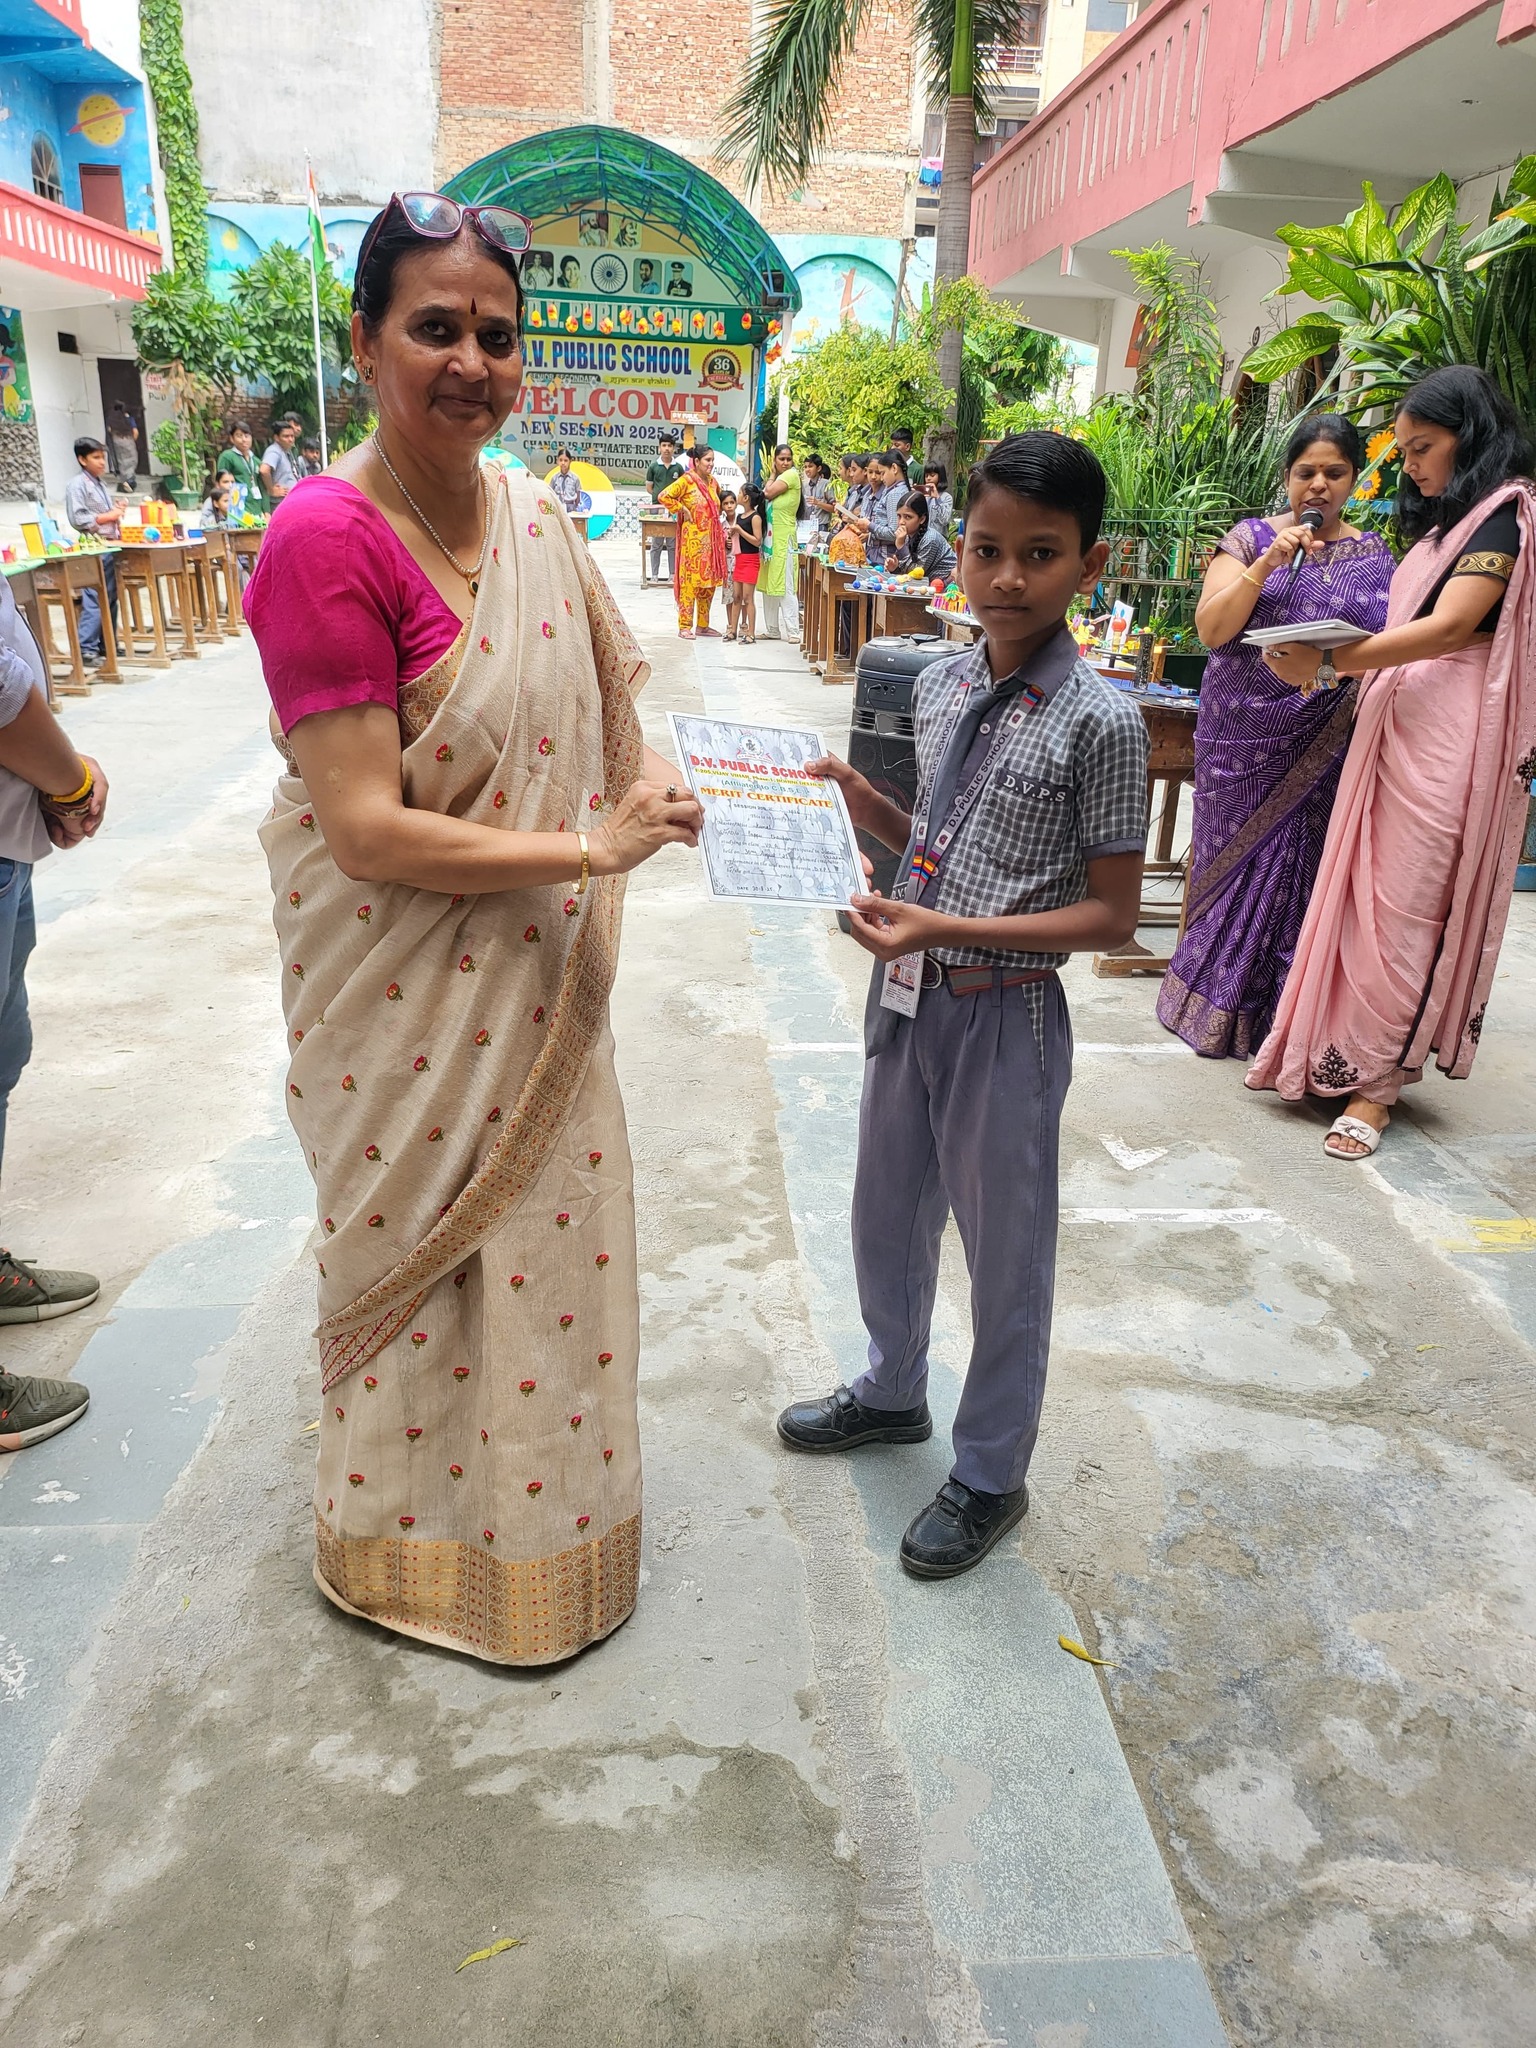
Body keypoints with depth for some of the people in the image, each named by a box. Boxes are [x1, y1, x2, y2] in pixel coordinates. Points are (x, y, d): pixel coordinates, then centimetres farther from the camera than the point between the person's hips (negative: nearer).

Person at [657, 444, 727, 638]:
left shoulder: (712, 481, 13)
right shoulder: (687, 480, -8)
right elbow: (664, 497, -16)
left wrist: (715, 519, 16)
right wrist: (682, 510, -11)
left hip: (711, 540, 7)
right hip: (693, 539, -7)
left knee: (709, 582, 9)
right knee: (690, 582, -6)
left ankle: (702, 625, 18)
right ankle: (684, 627, -2)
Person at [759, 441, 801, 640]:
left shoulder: (791, 475, -8)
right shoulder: (778, 477, 17)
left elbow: (768, 493, -12)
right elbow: (766, 495, 10)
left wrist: (772, 476, 0)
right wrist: (772, 474, 10)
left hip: (784, 536, -9)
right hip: (771, 535, 9)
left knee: (785, 585, -11)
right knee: (768, 585, 12)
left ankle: (793, 630, -9)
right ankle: (772, 629, 19)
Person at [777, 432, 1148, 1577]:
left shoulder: (1100, 721, -17)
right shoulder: (943, 686, 3)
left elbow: (1111, 913, -16)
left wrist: (944, 926, -25)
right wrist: (872, 809, -5)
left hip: (1007, 1017, -7)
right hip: (911, 999, 7)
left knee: (1006, 1256, 10)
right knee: (887, 1221, 22)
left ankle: (992, 1476, 32)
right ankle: (894, 1395, 48)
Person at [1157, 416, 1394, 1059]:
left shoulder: (1374, 556, 11)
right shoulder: (1251, 537, 4)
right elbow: (1212, 628, -8)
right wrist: (1267, 563, -18)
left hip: (1321, 748, 1)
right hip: (1243, 738, -1)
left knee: (1296, 867, 1)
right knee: (1239, 856, 4)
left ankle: (1273, 1016, 12)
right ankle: (1219, 1003, 17)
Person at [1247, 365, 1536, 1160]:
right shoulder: (1448, 523, 21)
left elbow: (1449, 628, -18)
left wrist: (1330, 662, -25)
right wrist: (1332, 662, 2)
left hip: (1449, 738, -8)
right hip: (1395, 727, 8)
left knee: (1409, 908, -5)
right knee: (1369, 895, 7)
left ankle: (1379, 1079, 2)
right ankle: (1341, 1055, 14)